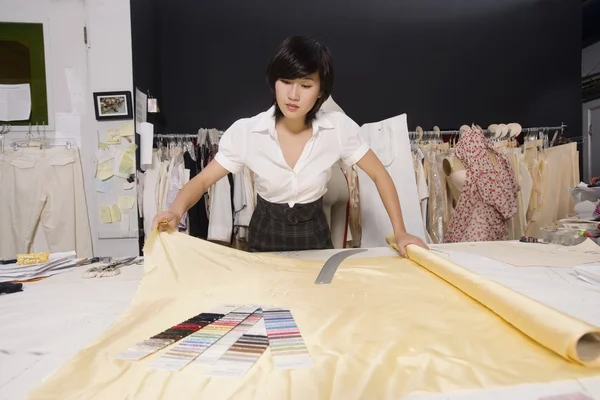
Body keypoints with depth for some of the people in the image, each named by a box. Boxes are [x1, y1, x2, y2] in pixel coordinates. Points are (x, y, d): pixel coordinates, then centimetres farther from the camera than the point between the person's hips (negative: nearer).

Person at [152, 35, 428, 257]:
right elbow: (202, 181, -13)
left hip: (313, 234, 1)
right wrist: (176, 211, -33)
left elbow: (380, 175, -8)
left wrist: (400, 232, -14)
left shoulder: (339, 128, -17)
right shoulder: (246, 132, -18)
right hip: (266, 236, 0)